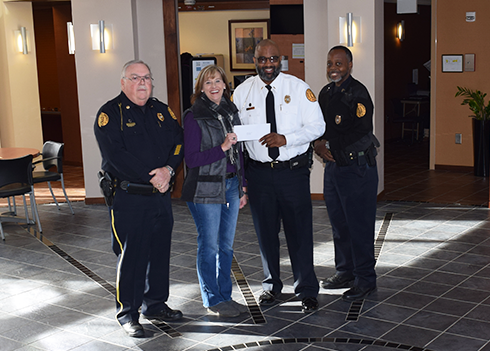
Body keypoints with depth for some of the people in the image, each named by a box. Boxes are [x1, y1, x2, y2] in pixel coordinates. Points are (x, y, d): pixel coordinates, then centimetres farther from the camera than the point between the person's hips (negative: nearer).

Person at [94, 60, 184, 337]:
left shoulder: (163, 111, 12)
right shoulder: (110, 114, -5)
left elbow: (179, 142, 4)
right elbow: (116, 155, -16)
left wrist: (168, 169, -15)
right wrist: (151, 178, -17)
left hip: (161, 196, 6)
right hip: (129, 198, -5)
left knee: (160, 251, 13)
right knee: (131, 255, 0)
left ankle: (156, 304, 29)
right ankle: (128, 314, 14)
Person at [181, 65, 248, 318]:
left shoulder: (231, 112, 10)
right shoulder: (194, 117, -9)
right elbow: (191, 159, -14)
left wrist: (241, 188, 15)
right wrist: (222, 147, -22)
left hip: (230, 187, 6)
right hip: (206, 190, -6)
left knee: (226, 245, 12)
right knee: (209, 246, 2)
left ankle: (225, 296, 23)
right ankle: (212, 300, 14)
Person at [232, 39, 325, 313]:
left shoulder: (298, 88, -2)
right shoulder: (242, 92, 5)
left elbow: (317, 126, -5)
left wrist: (285, 139, -20)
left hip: (294, 170, -2)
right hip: (259, 172, 2)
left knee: (300, 231, 1)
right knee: (265, 232, 12)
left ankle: (307, 290, 14)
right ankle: (272, 285, 30)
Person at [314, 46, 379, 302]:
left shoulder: (358, 93, -12)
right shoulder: (325, 93, 13)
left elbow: (361, 133, -20)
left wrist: (330, 145, -14)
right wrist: (319, 146, -2)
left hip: (357, 168, -8)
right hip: (333, 166, 8)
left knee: (359, 225, -2)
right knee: (339, 223, 15)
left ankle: (365, 279, 9)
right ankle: (345, 272, 28)